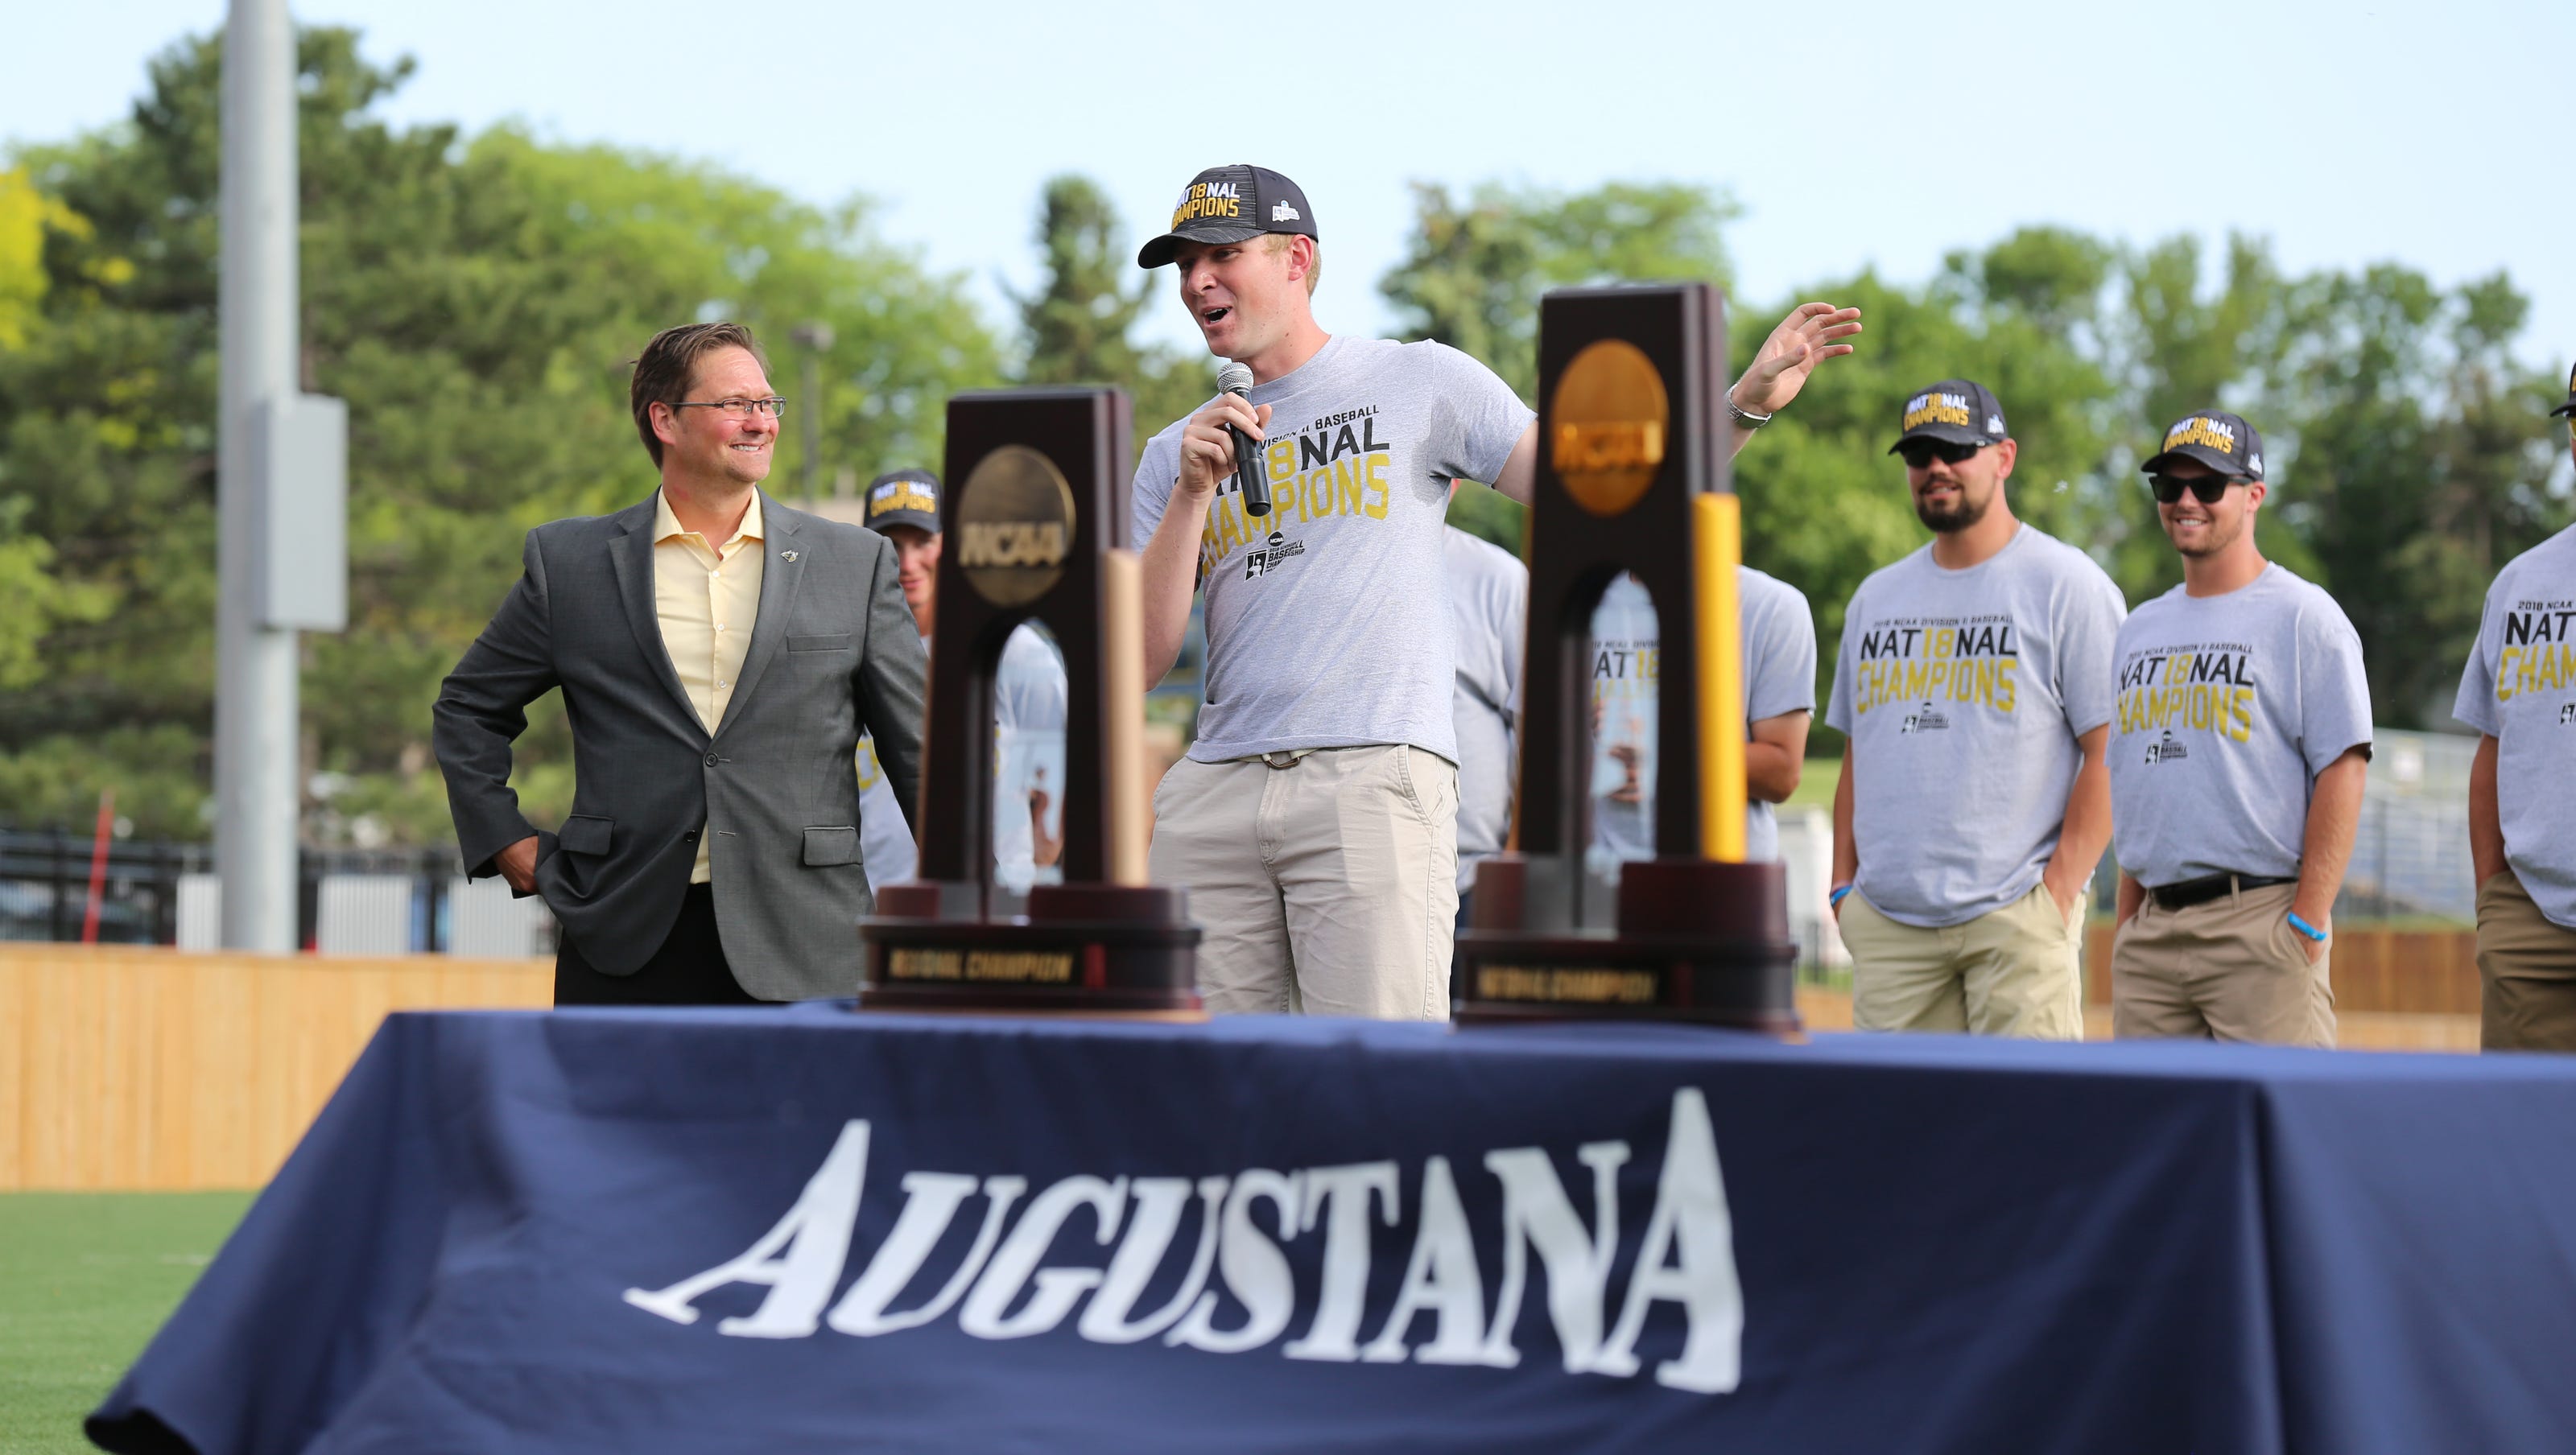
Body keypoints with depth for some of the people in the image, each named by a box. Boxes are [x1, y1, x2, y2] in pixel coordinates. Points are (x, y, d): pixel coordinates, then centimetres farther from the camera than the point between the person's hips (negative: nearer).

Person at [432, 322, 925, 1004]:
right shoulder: (571, 563, 8)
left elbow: (917, 747, 12)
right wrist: (506, 841, 10)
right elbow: (468, 709, 21)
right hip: (627, 948, 0)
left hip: (799, 951, 0)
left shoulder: (855, 563, 9)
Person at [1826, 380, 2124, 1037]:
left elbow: (2112, 752, -6)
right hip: (1886, 921, 5)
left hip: (2015, 916, -5)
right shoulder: (1876, 597, 19)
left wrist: (2061, 890, -13)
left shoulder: (2068, 585, 0)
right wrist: (1843, 883, 12)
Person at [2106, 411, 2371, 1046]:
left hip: (2261, 921, -7)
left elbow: (2343, 768, -9)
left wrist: (2308, 924, -15)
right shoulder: (2139, 632, 20)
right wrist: (2127, 921, 15)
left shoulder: (2303, 616, -2)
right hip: (2149, 930, 7)